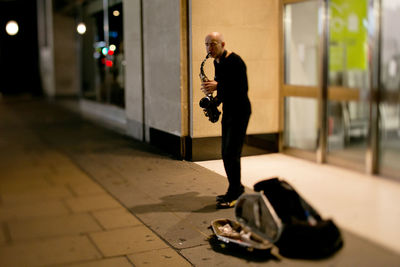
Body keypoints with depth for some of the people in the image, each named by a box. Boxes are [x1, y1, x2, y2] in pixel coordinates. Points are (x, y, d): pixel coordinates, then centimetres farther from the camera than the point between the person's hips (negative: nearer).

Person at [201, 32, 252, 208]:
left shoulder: (235, 61, -16)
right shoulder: (217, 62, 11)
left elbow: (243, 88, -22)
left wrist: (217, 85, -24)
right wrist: (215, 100, 3)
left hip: (240, 111, -9)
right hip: (228, 111, 9)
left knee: (232, 153, -10)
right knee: (226, 153, 12)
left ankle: (234, 195, -1)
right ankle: (236, 189, 24)